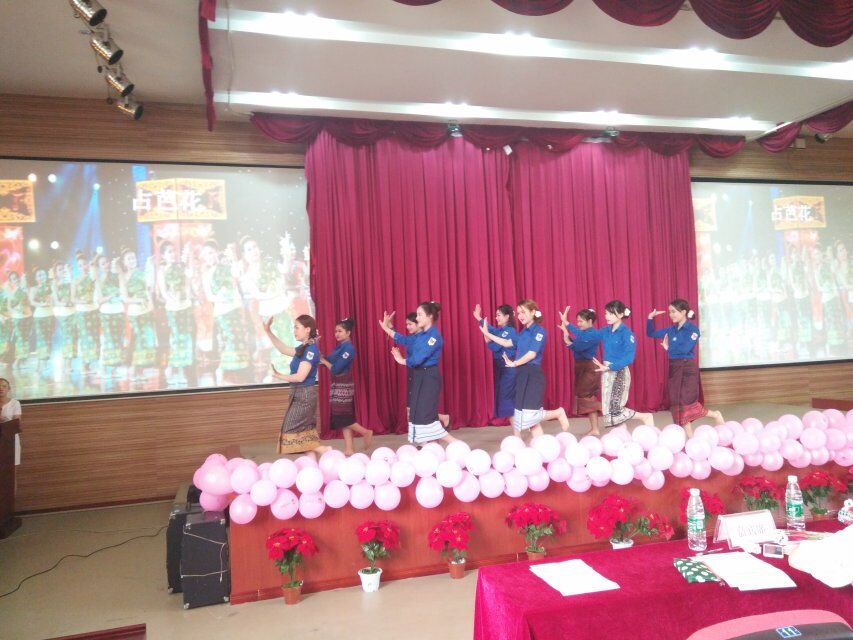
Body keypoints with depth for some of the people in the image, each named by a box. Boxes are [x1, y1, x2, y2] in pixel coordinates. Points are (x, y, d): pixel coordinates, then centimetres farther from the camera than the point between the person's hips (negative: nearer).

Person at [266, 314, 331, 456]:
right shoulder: (303, 348, 11)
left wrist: (280, 376, -5)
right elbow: (284, 349, 25)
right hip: (299, 394, 9)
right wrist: (268, 331, 21)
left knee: (292, 430, -5)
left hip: (305, 395, -9)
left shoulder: (311, 349, -16)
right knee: (305, 431, 7)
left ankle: (326, 450, -3)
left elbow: (300, 377, -20)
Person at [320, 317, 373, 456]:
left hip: (343, 385, -9)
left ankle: (366, 432, 10)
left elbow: (335, 369, -19)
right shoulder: (340, 347, 13)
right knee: (342, 418, 8)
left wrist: (323, 360, -5)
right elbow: (329, 361, 7)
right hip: (338, 385, 9)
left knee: (343, 417, -6)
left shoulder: (348, 348, -15)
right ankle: (349, 449, 11)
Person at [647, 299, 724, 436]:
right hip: (674, 368, 7)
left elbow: (685, 349, -20)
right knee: (677, 404, 4)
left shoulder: (692, 329, -9)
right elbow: (651, 333, 17)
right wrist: (650, 318, 3)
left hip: (688, 368, -7)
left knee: (688, 402, -11)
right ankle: (691, 438, 11)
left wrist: (669, 348, -6)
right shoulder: (671, 329, 10)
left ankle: (715, 415, 16)